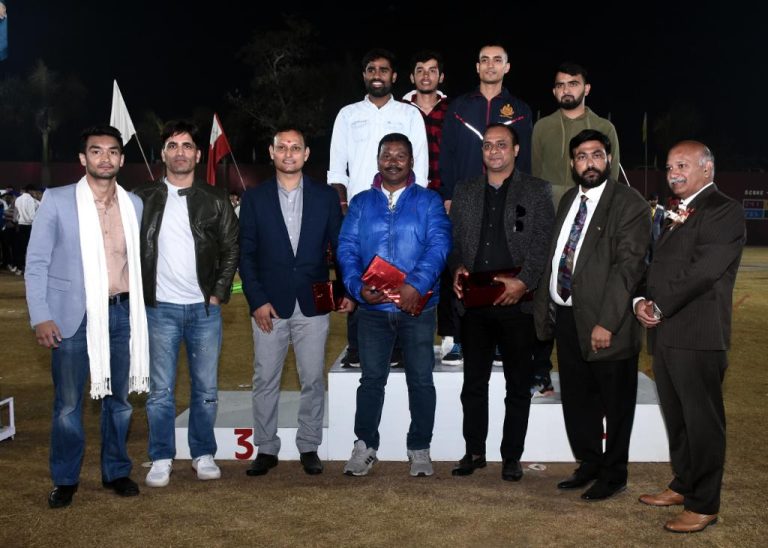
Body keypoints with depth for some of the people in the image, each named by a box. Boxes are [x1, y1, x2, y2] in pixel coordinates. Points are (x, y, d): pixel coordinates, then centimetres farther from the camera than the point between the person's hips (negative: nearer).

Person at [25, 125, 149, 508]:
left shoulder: (134, 204, 7)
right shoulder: (57, 201, -2)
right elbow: (36, 263, -3)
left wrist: (139, 309, 8)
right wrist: (40, 317, -10)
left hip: (120, 313, 3)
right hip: (72, 315, -3)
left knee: (118, 398, 12)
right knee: (68, 404, 6)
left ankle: (117, 472, 28)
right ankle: (65, 480, 21)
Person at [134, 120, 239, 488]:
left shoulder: (215, 200, 5)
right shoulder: (144, 199, 5)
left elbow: (231, 250, 6)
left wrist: (219, 293, -2)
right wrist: (140, 294, -1)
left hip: (205, 308, 1)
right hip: (159, 308, 0)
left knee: (206, 389, 7)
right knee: (160, 391, 3)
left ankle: (203, 455, 20)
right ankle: (161, 459, 15)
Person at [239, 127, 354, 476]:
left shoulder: (325, 197, 7)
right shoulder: (254, 198, 5)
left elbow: (340, 247, 8)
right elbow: (246, 254, 2)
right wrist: (257, 301, -6)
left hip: (312, 305, 0)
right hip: (269, 305, 0)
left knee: (313, 380, 5)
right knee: (265, 381, 4)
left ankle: (309, 448, 18)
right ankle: (266, 449, 16)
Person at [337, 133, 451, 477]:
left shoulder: (429, 201, 4)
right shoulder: (361, 203, 10)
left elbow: (439, 245, -10)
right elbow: (347, 248, 1)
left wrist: (416, 284, -24)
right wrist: (358, 286, -16)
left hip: (418, 306, -1)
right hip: (373, 307, 2)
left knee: (421, 379, 6)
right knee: (371, 378, 9)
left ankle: (419, 449, 18)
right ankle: (364, 446, 19)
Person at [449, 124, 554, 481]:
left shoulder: (536, 191, 4)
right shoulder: (464, 192, 14)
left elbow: (542, 243, -5)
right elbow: (453, 239, 13)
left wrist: (523, 281, -17)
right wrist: (457, 268, -7)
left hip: (517, 302, -2)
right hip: (475, 302, 3)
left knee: (518, 384, 6)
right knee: (474, 381, 9)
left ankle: (512, 457, 17)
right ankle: (474, 451, 21)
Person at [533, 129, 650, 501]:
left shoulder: (628, 203, -9)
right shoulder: (569, 200, 14)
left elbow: (628, 266, -17)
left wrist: (607, 322, -21)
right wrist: (544, 309, 10)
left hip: (605, 322, -7)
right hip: (567, 316, 7)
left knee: (615, 403, 8)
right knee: (576, 398, 17)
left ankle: (613, 475, 23)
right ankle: (588, 464, 34)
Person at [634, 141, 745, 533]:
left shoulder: (724, 212, -9)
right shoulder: (677, 215, 19)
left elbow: (702, 271, -18)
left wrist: (660, 307, -13)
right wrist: (642, 301, -1)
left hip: (698, 335, -8)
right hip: (665, 332, 9)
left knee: (702, 420, 0)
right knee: (675, 417, 17)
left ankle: (704, 505, 10)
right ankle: (683, 485, 31)